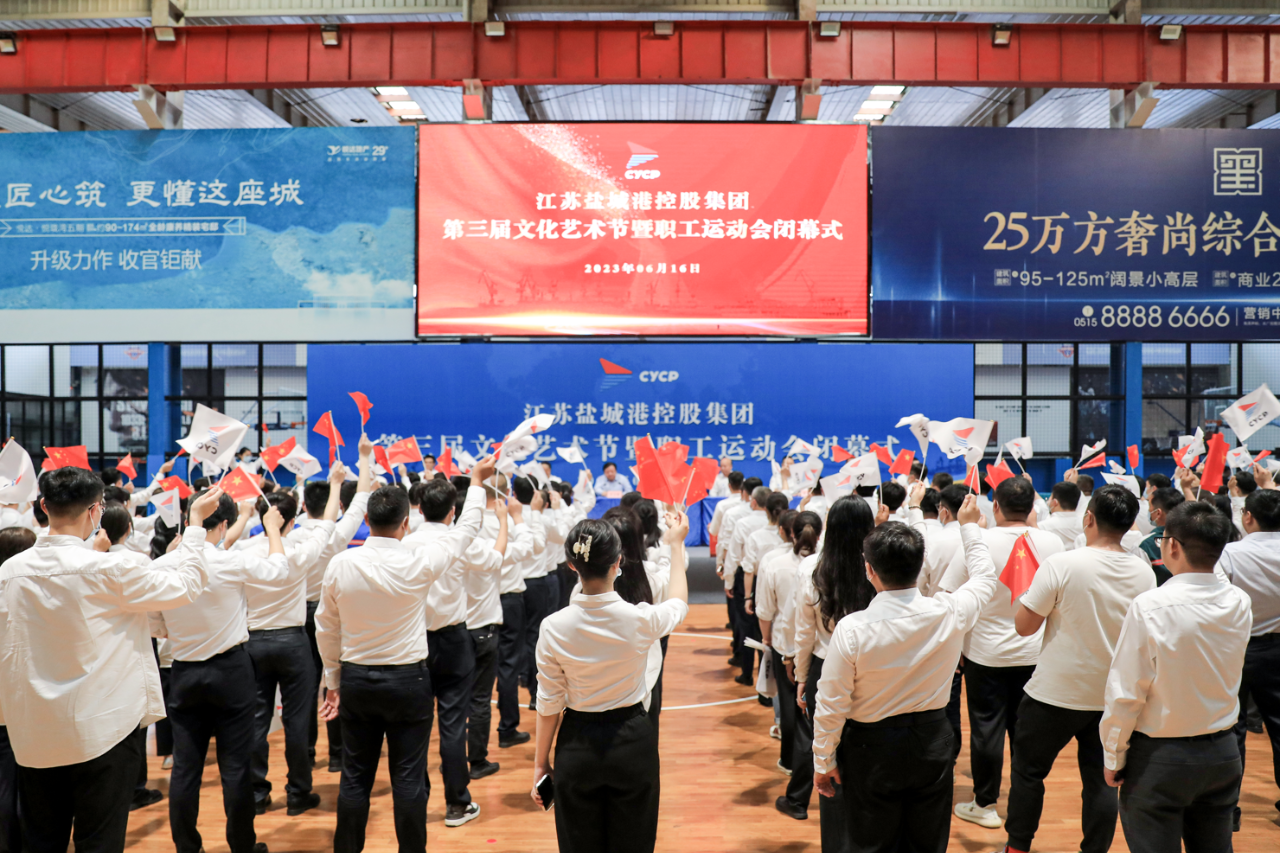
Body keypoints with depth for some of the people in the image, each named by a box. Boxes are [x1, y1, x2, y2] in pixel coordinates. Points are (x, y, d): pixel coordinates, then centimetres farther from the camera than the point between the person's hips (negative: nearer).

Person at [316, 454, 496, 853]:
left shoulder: (340, 564, -7)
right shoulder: (418, 563, -16)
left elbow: (326, 629, 3)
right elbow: (465, 530, 0)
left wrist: (333, 680, 16)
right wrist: (476, 481, 13)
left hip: (356, 680, 3)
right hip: (407, 680, -3)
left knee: (355, 776, 13)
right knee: (408, 779, 6)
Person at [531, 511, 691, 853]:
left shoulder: (554, 627, -16)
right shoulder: (641, 620, -17)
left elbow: (549, 704, -7)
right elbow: (678, 605, 8)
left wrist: (541, 763, 7)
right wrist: (676, 545, 18)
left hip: (578, 747, 1)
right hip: (632, 742, 0)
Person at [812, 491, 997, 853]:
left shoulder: (851, 629, -25)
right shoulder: (950, 613, -17)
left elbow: (831, 707, -16)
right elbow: (985, 577, 6)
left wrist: (823, 762, 0)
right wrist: (969, 526, 21)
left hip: (872, 749, -3)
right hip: (932, 741, 3)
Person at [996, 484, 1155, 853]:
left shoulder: (1061, 565, -20)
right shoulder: (1144, 573, -5)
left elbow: (1024, 625, -14)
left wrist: (1030, 589, 1)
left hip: (1056, 694, -4)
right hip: (1113, 695, 4)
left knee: (1028, 770, 13)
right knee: (1101, 780, 15)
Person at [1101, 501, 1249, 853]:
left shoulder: (1149, 607, -22)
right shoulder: (1239, 603, -6)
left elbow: (1125, 693, -17)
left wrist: (1113, 758, -4)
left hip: (1160, 758, -5)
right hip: (1222, 754, 5)